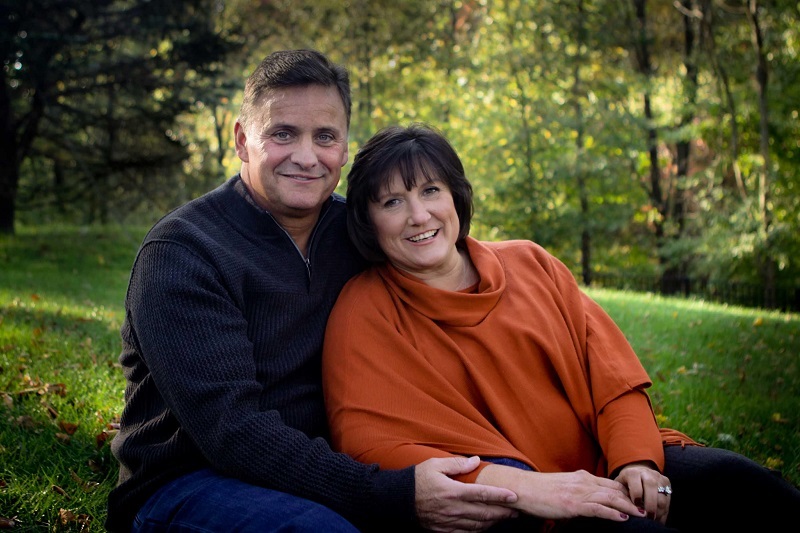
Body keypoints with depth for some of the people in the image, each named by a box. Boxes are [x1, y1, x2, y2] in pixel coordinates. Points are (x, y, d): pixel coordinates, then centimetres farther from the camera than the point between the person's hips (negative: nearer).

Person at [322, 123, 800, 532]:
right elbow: (370, 442, -13)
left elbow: (612, 373, 8)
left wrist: (636, 461, -13)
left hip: (607, 469, 5)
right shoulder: (363, 313, -1)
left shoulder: (530, 264, 11)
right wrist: (522, 486, -23)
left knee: (732, 481, -23)